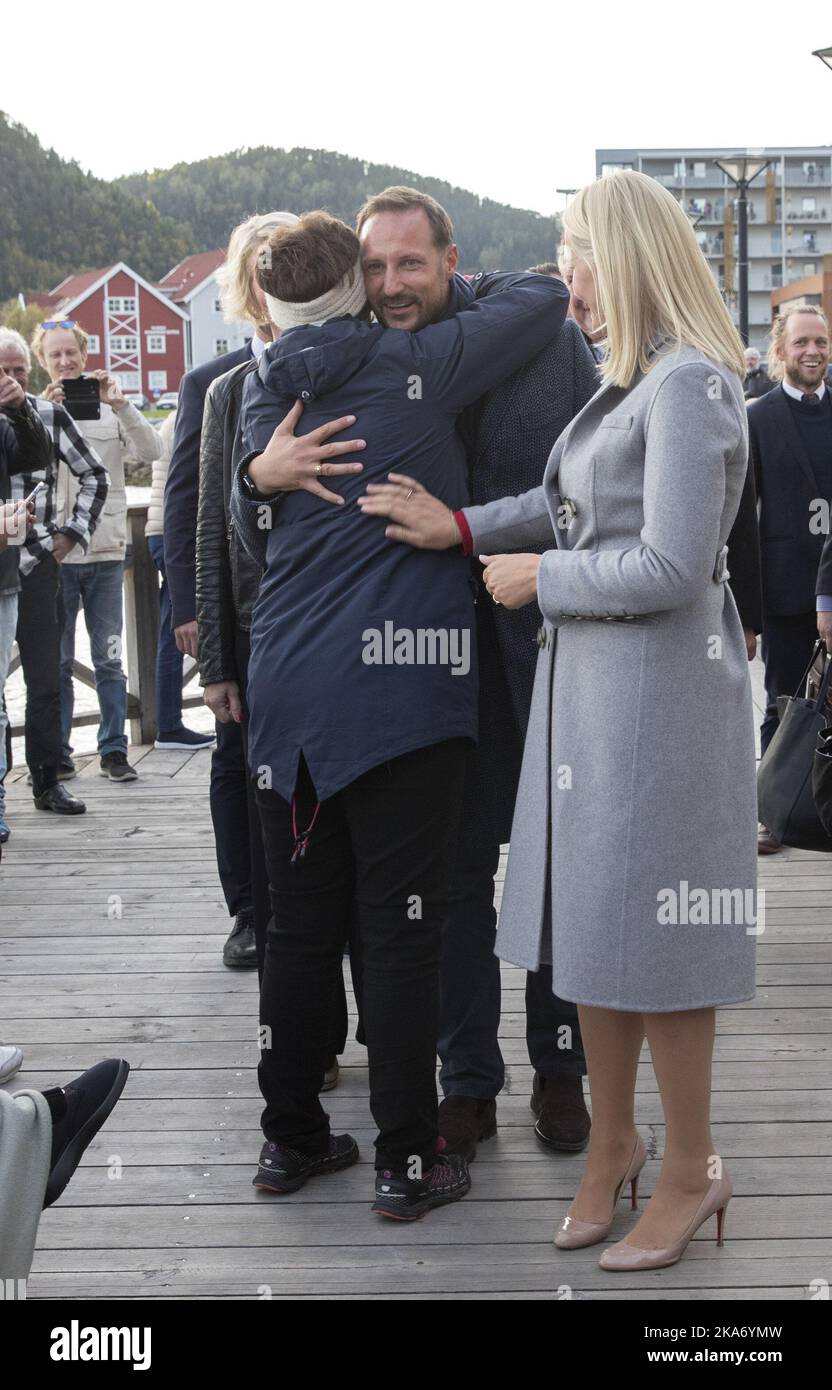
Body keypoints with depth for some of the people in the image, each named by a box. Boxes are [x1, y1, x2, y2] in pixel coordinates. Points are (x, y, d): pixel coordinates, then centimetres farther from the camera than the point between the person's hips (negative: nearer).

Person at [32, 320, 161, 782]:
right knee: (57, 660, 5)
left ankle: (114, 749, 8)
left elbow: (151, 451, -6)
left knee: (109, 658, 2)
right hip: (54, 552, -1)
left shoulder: (110, 409, 8)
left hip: (105, 551, 1)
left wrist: (121, 403, -16)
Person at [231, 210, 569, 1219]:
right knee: (401, 928, 0)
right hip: (398, 681, -5)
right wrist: (460, 291, 18)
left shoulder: (263, 390, 11)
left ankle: (290, 1137, 22)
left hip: (287, 682, 5)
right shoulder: (413, 366, -3)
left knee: (301, 923, 12)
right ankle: (406, 1161, 7)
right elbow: (545, 297, 3)